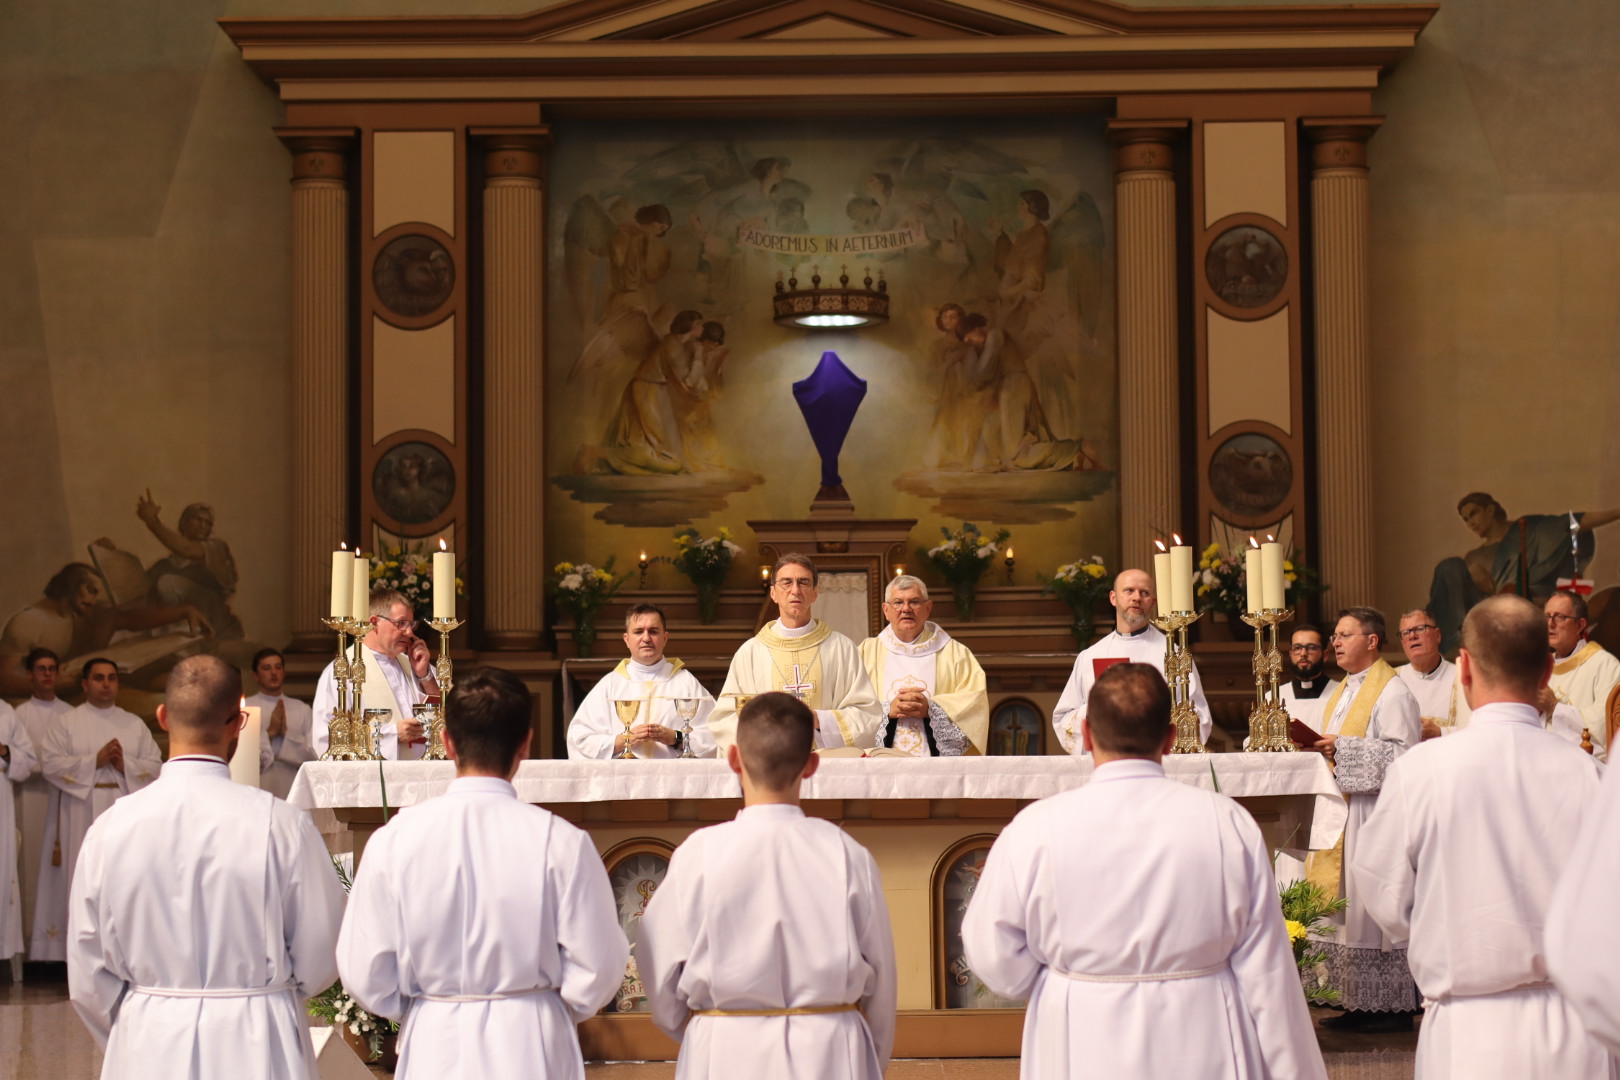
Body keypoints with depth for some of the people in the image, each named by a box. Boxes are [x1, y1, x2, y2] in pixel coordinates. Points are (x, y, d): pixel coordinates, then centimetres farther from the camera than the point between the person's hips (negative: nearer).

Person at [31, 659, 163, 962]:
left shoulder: (135, 724, 14)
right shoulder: (67, 723, 7)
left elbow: (155, 765, 7)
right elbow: (50, 763, -5)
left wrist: (125, 765, -11)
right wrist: (95, 761, -11)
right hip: (81, 817, -2)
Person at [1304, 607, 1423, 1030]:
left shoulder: (1392, 693, -10)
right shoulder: (1344, 691, 19)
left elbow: (1404, 754, -19)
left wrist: (1343, 749, -21)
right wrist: (1321, 747, 6)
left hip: (1376, 810, -9)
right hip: (1341, 810, 9)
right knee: (1342, 905, 6)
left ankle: (1396, 1007, -4)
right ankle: (1359, 1004, 10)